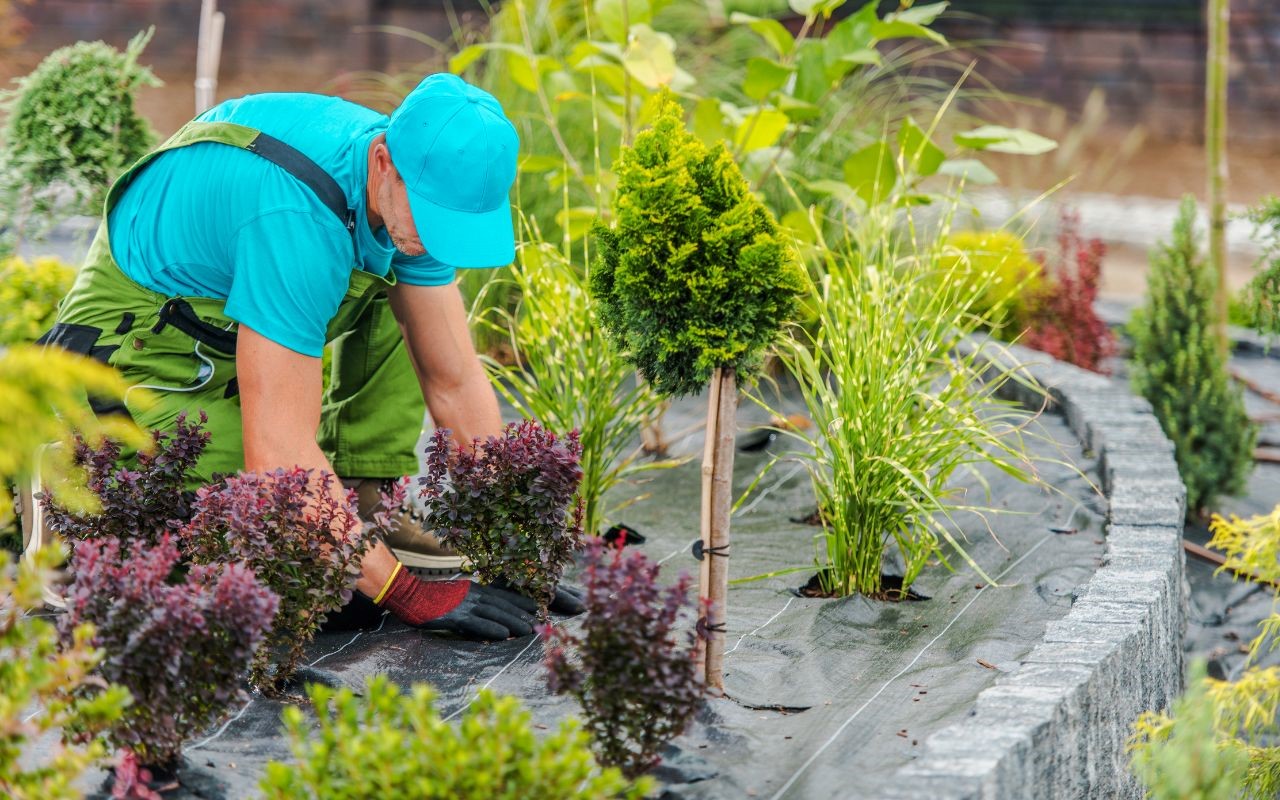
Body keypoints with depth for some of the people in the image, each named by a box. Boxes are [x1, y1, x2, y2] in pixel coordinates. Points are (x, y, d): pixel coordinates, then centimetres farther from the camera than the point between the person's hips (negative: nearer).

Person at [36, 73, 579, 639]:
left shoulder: (417, 184, -10)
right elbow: (279, 455, -37)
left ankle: (373, 506, 1)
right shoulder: (295, 216, -35)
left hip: (219, 333, 9)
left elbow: (455, 383, -2)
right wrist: (408, 594, -35)